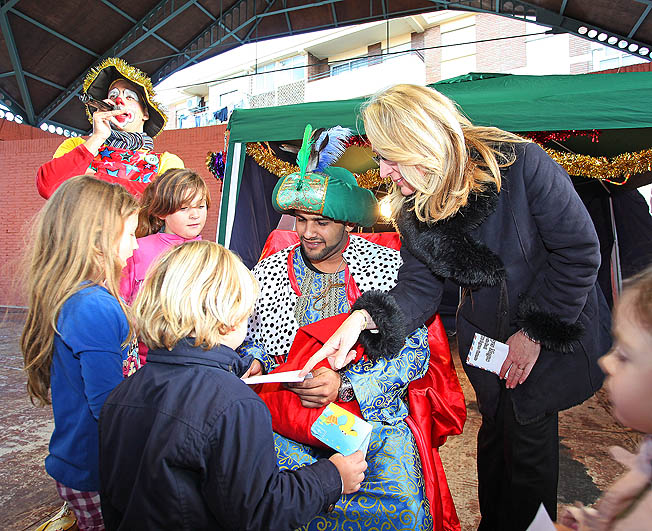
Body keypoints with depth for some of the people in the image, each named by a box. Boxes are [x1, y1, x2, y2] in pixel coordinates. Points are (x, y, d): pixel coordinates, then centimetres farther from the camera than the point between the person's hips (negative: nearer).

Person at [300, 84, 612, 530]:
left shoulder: (522, 165, -25)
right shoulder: (413, 209, -10)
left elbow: (579, 253, -19)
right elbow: (419, 287, -12)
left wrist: (534, 332, -16)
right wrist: (365, 318, -30)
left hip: (555, 331, -4)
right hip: (486, 338, 4)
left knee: (530, 437, 5)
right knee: (496, 429, 18)